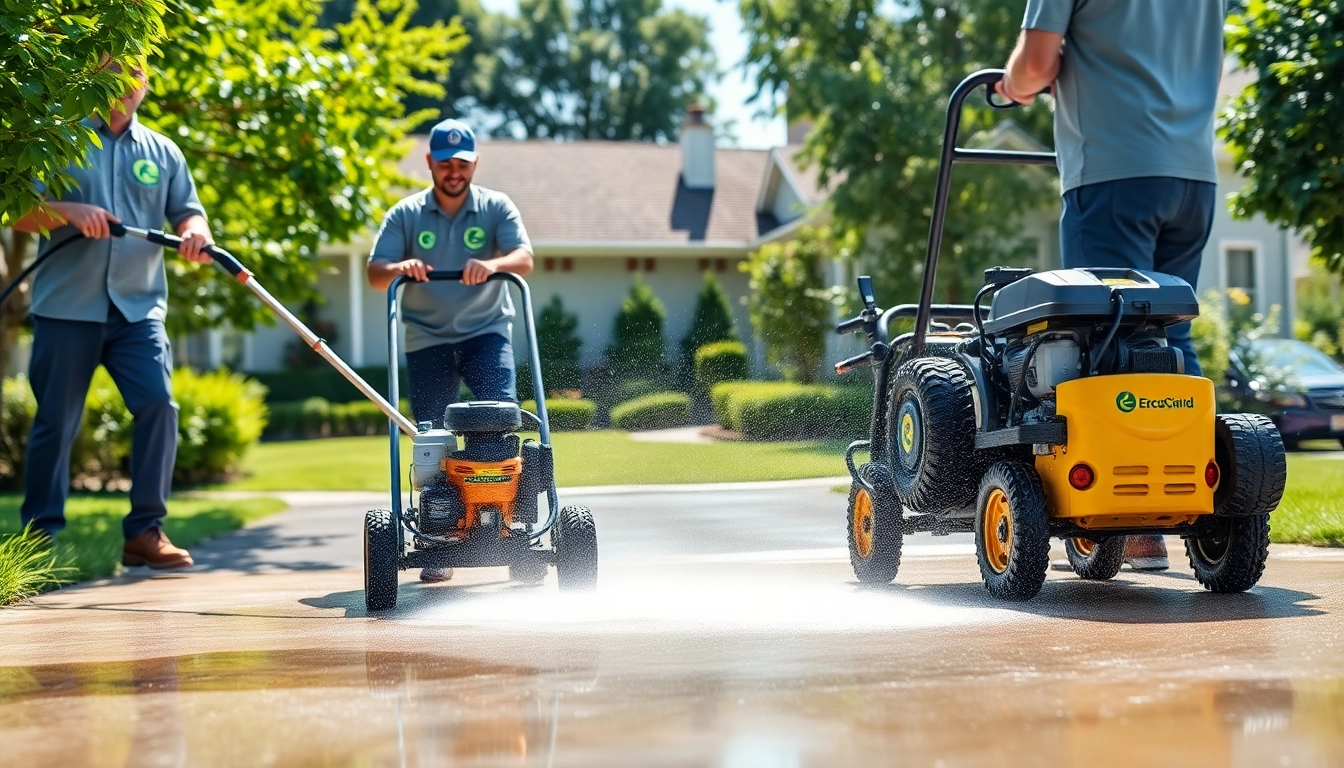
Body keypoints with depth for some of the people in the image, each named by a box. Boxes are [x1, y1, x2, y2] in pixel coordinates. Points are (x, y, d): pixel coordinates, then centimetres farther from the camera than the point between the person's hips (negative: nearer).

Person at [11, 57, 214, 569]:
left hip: (139, 306, 2)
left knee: (158, 405, -12)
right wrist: (68, 211, -19)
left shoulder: (162, 152, 14)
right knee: (56, 419, 2)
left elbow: (187, 213, 13)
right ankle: (38, 535, 12)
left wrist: (195, 232, -12)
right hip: (67, 304, -2)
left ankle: (144, 531, -5)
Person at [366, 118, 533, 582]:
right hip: (427, 339, 1)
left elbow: (524, 259, -15)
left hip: (486, 332, -1)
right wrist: (398, 268, -28)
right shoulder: (405, 215, 3)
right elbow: (375, 273, -5)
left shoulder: (497, 208, 0)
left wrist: (492, 264, -36)